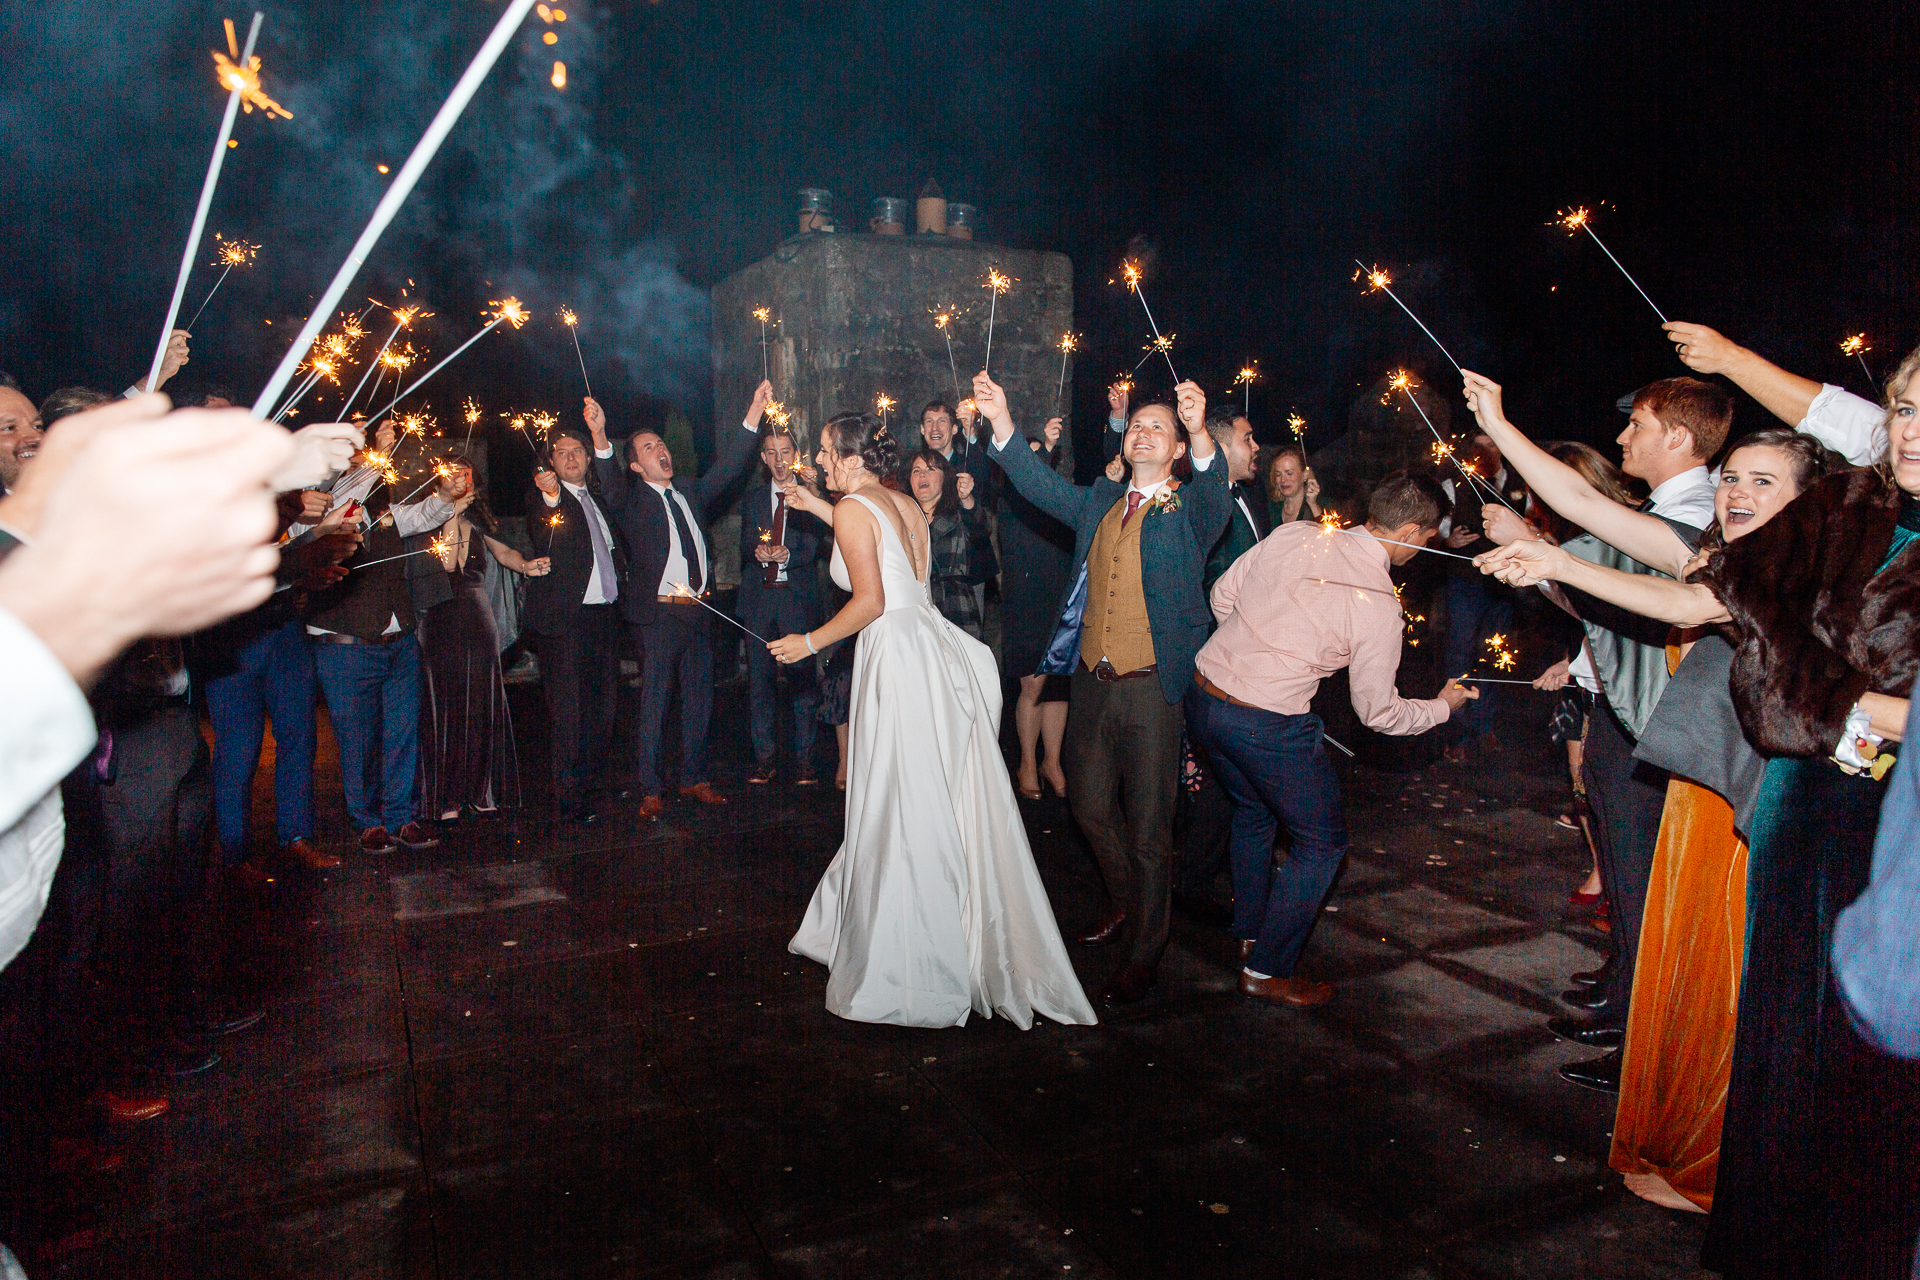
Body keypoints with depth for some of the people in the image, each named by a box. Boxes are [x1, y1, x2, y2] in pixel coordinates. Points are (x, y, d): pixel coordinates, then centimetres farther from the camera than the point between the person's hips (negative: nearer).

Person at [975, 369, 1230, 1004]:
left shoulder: (1190, 509, -2)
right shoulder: (1101, 501, 13)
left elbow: (1214, 492, -22)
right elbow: (1043, 486, 6)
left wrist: (1200, 433, -43)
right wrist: (1002, 423, -7)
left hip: (1153, 690, -5)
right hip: (1092, 684, 5)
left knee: (1148, 826, 4)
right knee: (1090, 805, 18)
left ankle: (1141, 955, 20)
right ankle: (1128, 904, 44)